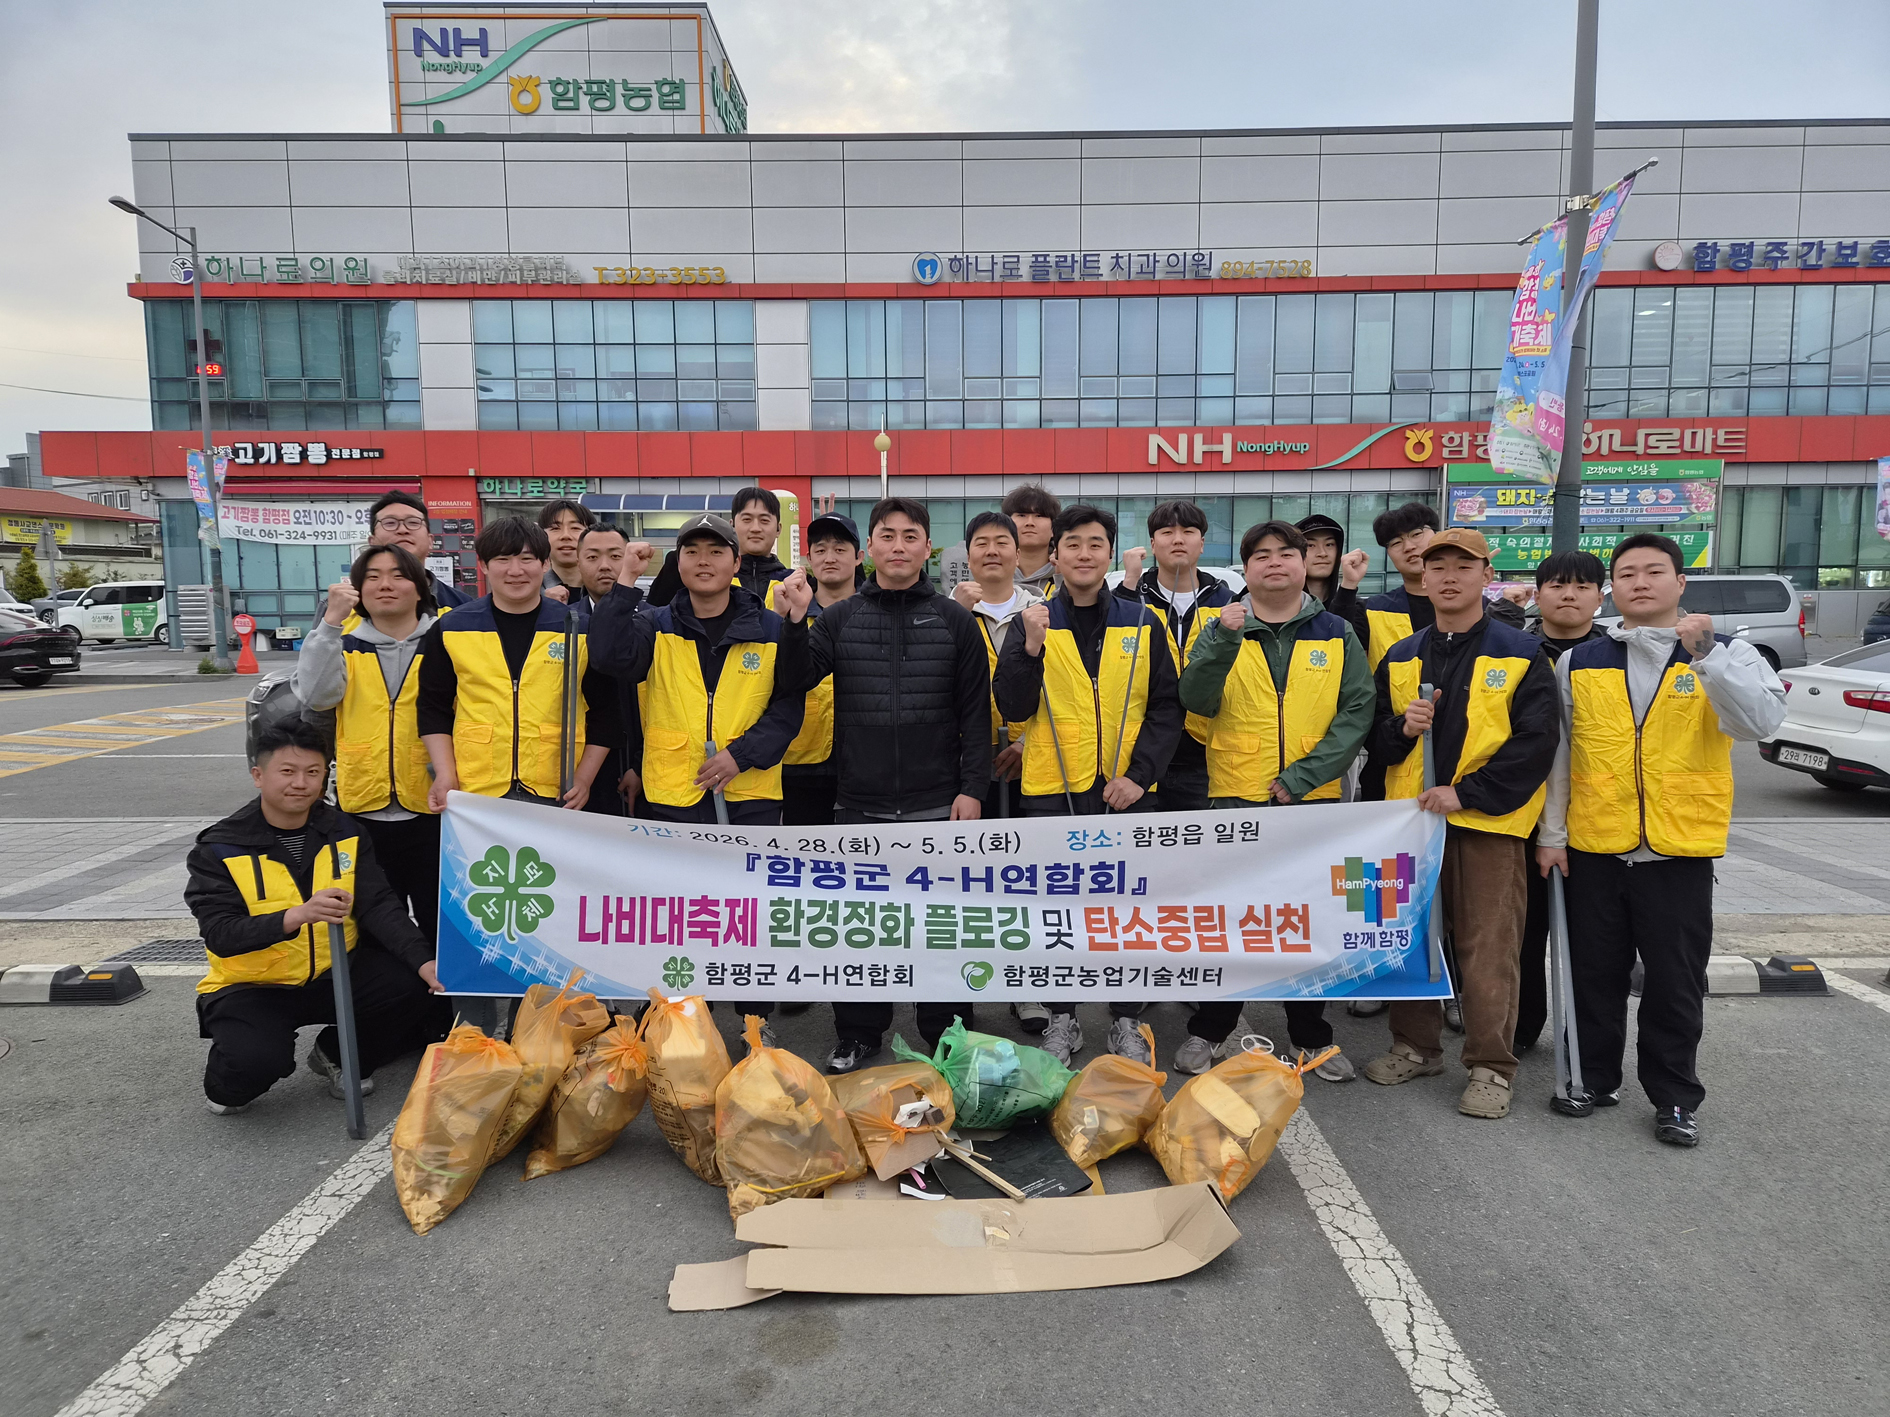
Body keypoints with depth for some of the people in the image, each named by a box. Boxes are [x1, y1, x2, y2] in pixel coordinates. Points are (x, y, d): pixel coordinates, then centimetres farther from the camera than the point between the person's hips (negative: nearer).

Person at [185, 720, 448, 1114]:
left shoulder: (346, 833, 1)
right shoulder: (219, 849, -10)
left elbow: (379, 906, -7)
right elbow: (219, 934, -20)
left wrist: (423, 961, -24)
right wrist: (297, 916, -38)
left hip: (334, 976, 4)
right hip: (252, 987, -3)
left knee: (414, 985, -20)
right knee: (258, 1060, -32)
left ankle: (340, 1056, 8)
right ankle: (225, 1085, 8)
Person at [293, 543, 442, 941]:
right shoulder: (344, 642, 9)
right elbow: (315, 695, -10)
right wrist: (331, 621, -16)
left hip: (431, 810, -2)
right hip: (363, 809, 2)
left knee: (439, 927, 6)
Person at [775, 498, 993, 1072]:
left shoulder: (955, 620, 2)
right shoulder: (839, 618, 6)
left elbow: (976, 713, 1)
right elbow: (795, 682, -3)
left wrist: (972, 787, -5)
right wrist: (795, 621, -17)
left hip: (936, 806, -1)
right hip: (859, 804, 2)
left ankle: (948, 1037, 25)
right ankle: (857, 1035, 28)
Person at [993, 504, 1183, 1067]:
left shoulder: (1143, 623, 3)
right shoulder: (1034, 623, 1)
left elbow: (1166, 706, 3)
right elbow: (1014, 709, -6)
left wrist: (1139, 773, -8)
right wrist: (1030, 646, -20)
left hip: (1126, 789, 1)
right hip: (1051, 789, 0)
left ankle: (1126, 1022, 25)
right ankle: (1062, 1019, 25)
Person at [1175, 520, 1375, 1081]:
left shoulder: (1336, 633, 5)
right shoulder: (1222, 631, 3)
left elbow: (1358, 709, -2)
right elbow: (1198, 701, -11)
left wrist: (1304, 774, -12)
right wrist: (1225, 640, -25)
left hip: (1314, 799, 1)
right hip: (1236, 798, -1)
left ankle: (1312, 1035, 25)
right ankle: (1208, 1031, 21)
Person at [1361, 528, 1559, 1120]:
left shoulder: (1520, 654, -2)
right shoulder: (1400, 658, 11)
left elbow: (1536, 741, -9)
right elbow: (1376, 741, 13)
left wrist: (1466, 793, -16)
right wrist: (1402, 729, -10)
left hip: (1486, 823, -4)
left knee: (1487, 948, -2)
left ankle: (1490, 1067, 10)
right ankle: (1416, 1046, 26)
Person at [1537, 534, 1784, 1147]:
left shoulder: (1724, 655, 1)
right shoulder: (1579, 663, 6)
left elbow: (1762, 721, -18)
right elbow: (1557, 753, 8)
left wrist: (1705, 652, -27)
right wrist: (1551, 833, 6)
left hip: (1680, 850, -2)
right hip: (1593, 848, 2)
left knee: (1676, 981, 7)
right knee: (1594, 974, 12)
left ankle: (1675, 1097, 23)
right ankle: (1596, 1078, 29)